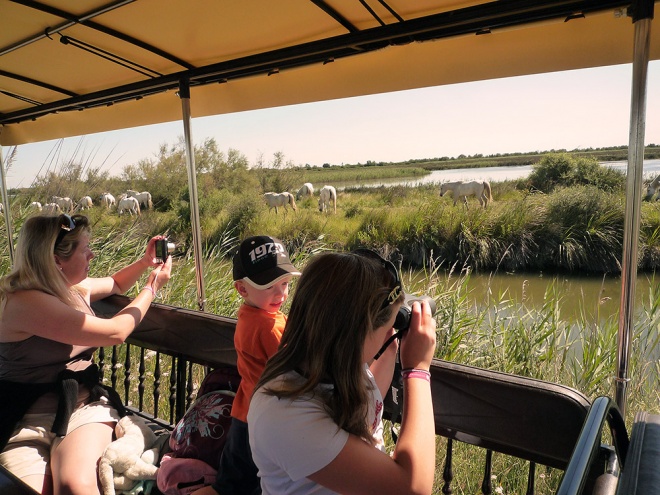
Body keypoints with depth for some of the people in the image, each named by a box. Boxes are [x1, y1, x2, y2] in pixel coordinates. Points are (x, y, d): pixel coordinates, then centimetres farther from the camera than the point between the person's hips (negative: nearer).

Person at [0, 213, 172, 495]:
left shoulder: (74, 287, 6)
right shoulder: (25, 302, -19)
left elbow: (115, 285, 32)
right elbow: (115, 333, -19)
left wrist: (145, 262, 13)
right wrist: (152, 287, -5)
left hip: (84, 401, 5)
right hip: (29, 416, -4)